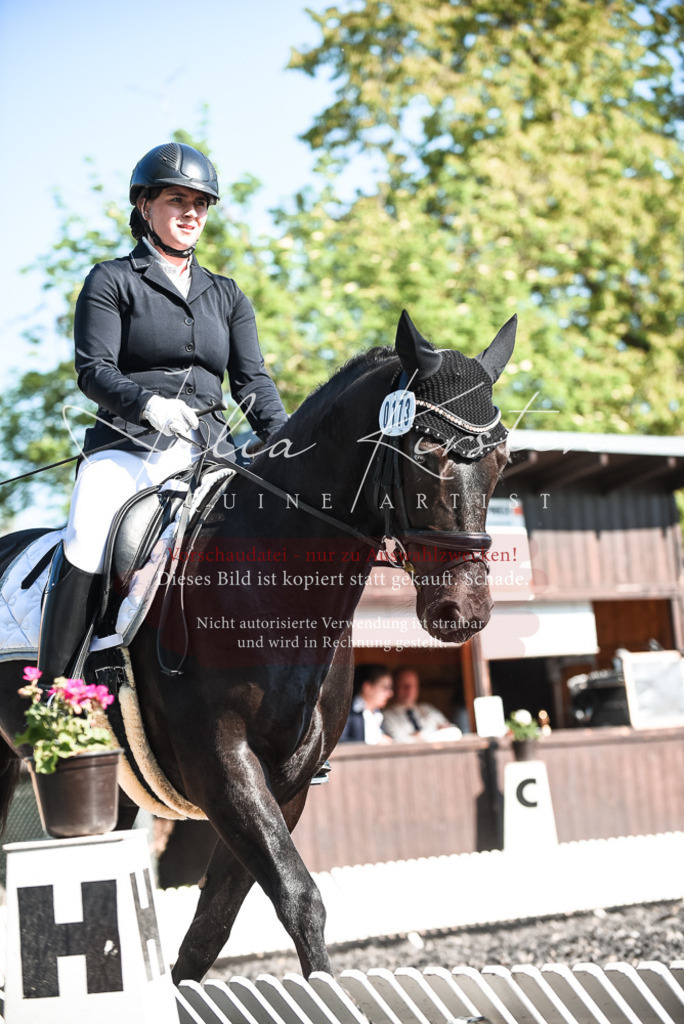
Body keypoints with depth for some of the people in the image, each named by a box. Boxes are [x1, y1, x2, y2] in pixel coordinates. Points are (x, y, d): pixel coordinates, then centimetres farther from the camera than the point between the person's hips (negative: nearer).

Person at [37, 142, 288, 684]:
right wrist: (150, 403, -23)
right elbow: (94, 370, -2)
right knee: (85, 549, -28)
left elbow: (253, 381, 13)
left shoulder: (226, 295, 23)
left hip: (211, 451, 4)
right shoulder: (111, 281, 10)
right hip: (128, 446, -4)